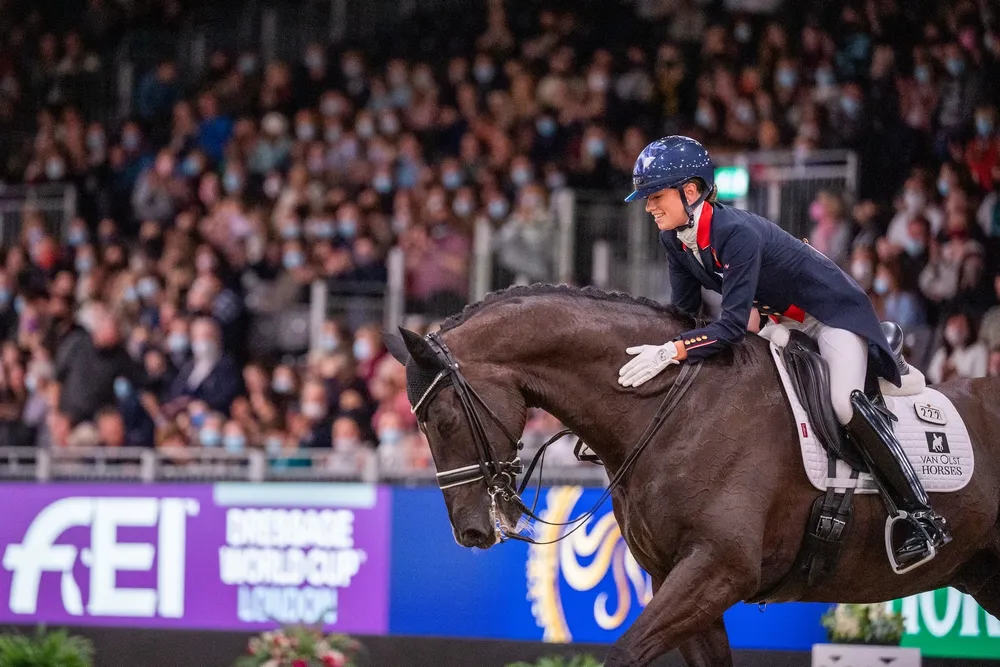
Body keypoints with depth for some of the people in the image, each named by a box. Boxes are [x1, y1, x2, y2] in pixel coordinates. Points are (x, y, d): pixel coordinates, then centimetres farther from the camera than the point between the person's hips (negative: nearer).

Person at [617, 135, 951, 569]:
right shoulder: (674, 240, -9)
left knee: (844, 402, -27)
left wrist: (670, 353, -50)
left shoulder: (737, 233, -34)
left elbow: (732, 325, -40)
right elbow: (683, 313, 0)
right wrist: (654, 351, -13)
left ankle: (923, 519, -23)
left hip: (832, 310, -10)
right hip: (775, 317, 10)